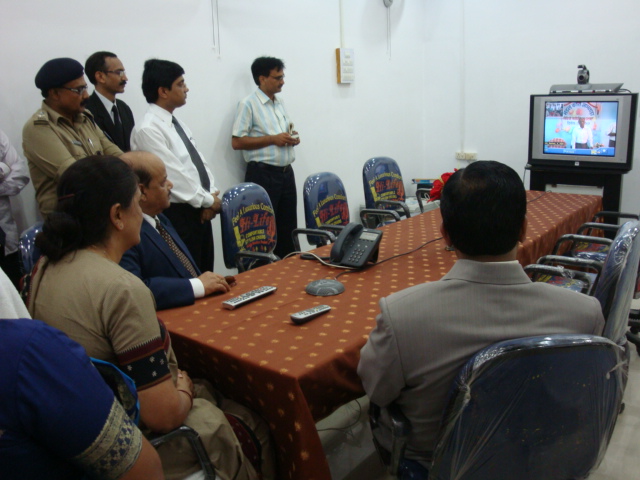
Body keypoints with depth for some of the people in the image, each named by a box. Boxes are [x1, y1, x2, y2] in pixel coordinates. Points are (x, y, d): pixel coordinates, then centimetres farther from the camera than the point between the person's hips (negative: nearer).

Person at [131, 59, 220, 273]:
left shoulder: (177, 124, 12)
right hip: (179, 214, -8)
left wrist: (212, 196, -4)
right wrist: (208, 200, -11)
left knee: (206, 274, 16)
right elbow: (173, 175, -19)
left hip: (199, 210, 8)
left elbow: (199, 162, 11)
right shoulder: (148, 130, -16)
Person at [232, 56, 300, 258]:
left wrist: (292, 138, 3)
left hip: (286, 172, 7)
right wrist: (273, 139, -17)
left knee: (288, 228, 11)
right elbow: (237, 142, -13)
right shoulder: (248, 104, -7)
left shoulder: (280, 102, 16)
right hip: (263, 174, -7)